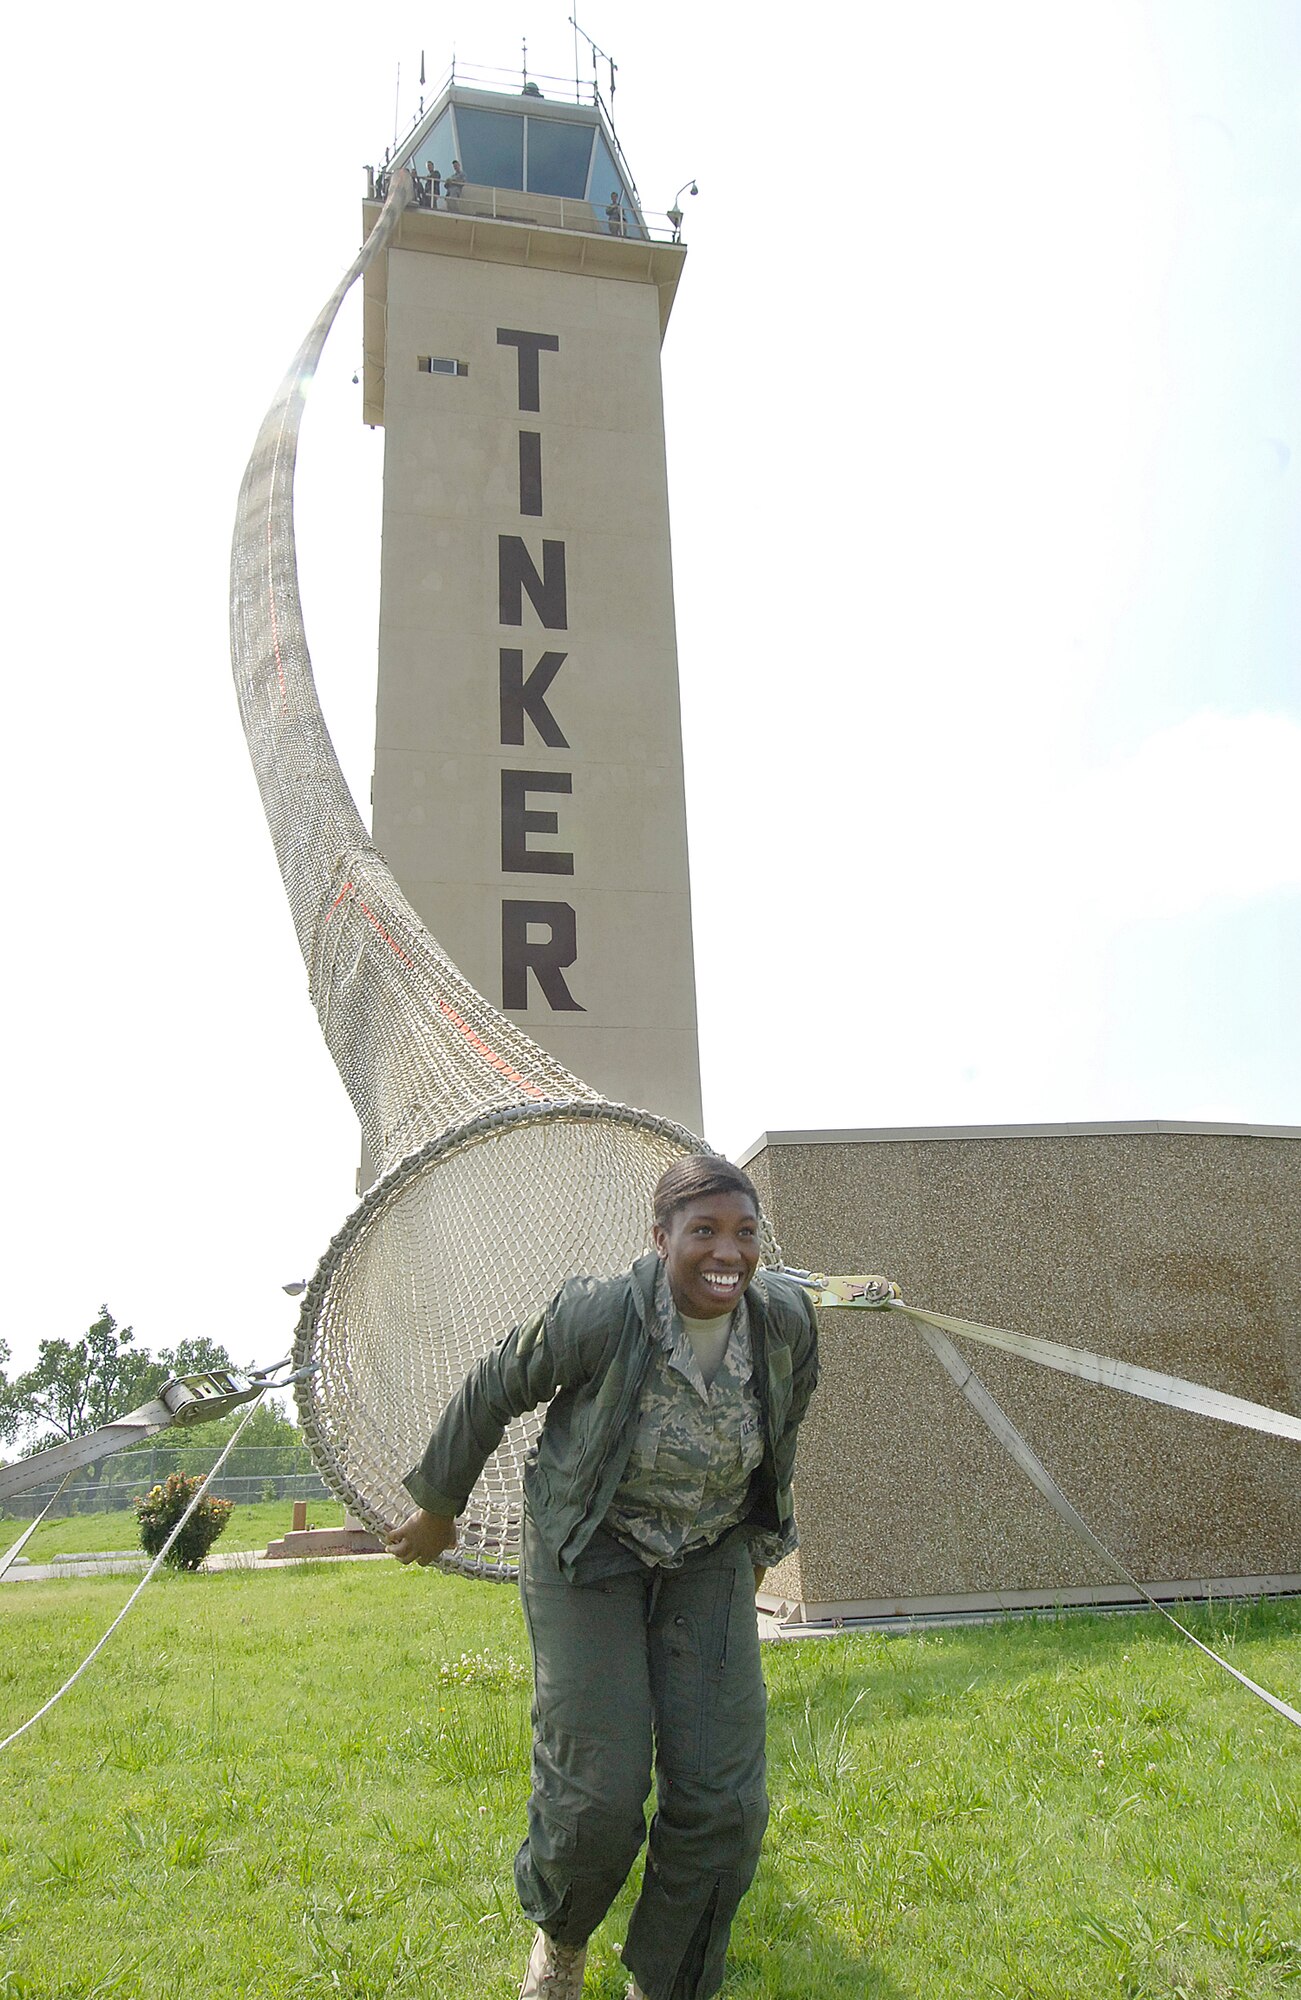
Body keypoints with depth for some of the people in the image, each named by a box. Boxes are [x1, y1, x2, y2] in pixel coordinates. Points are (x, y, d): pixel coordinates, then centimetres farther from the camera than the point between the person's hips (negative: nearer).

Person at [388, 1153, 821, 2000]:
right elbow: (492, 1392, -10)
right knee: (597, 1794, -7)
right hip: (591, 1552, -3)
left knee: (720, 1797, -1)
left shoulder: (788, 1323, -16)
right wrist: (437, 1505, 3)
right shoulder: (599, 1314, -28)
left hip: (710, 1558, 4)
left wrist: (758, 1544, 19)